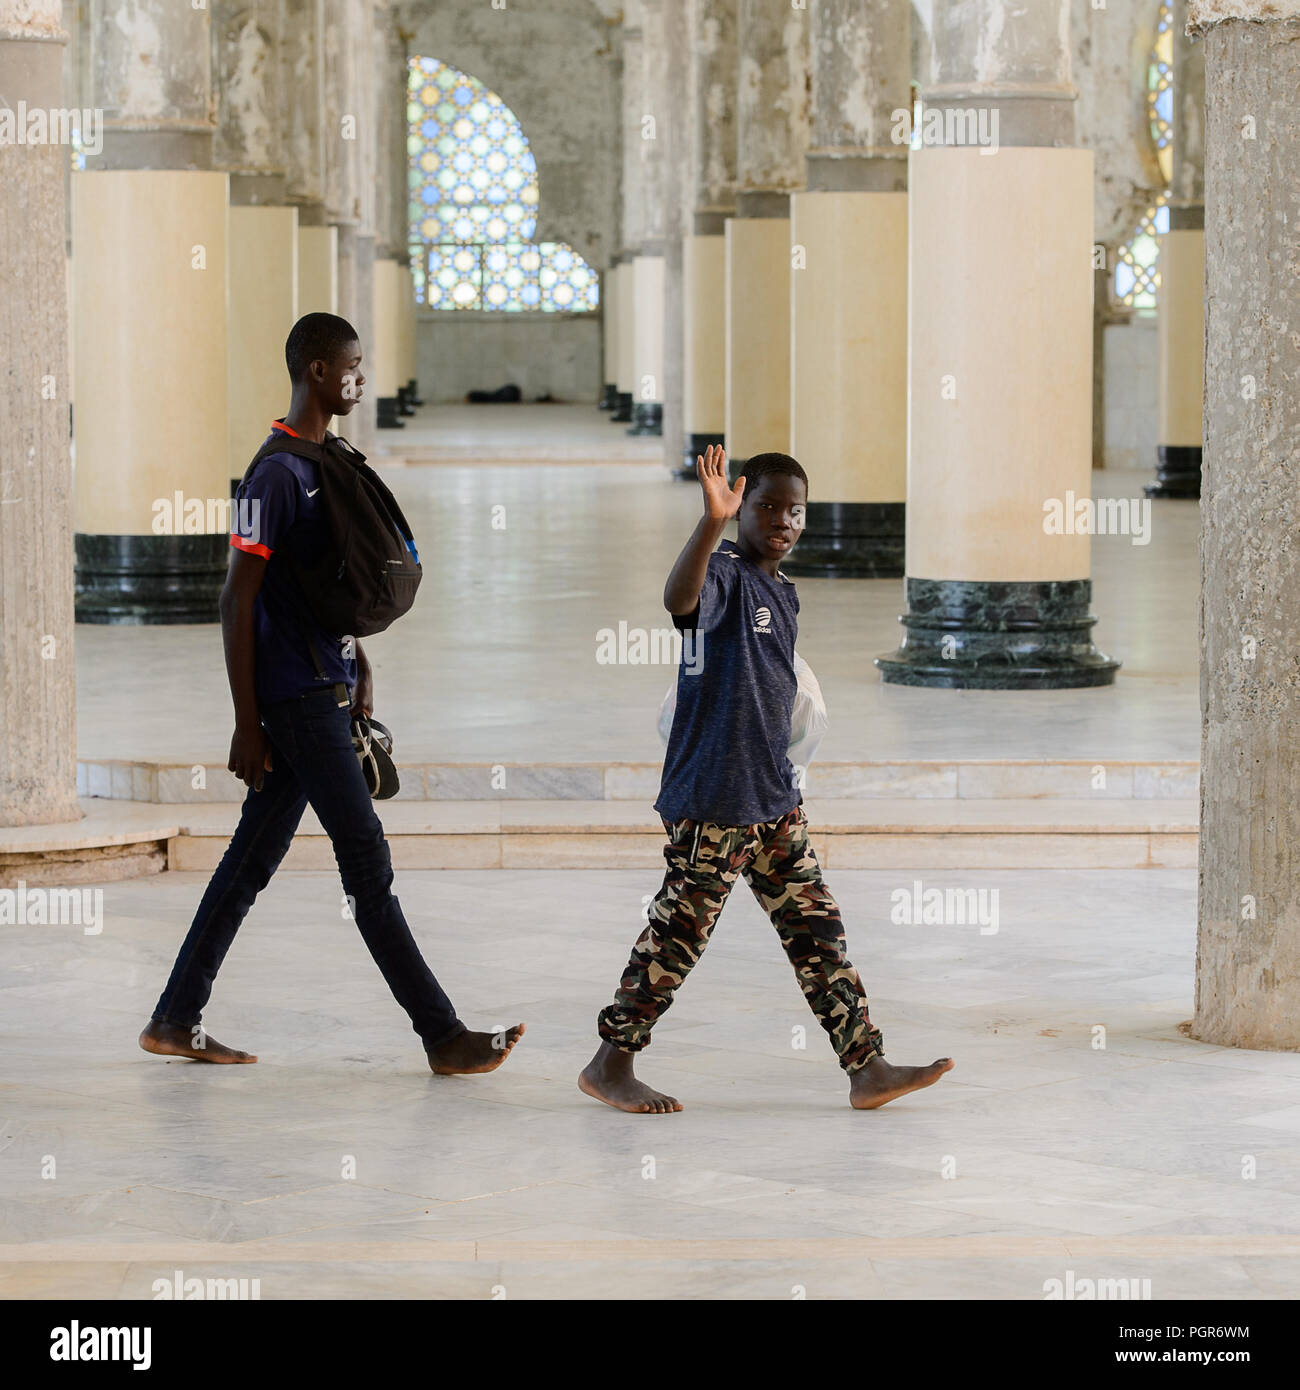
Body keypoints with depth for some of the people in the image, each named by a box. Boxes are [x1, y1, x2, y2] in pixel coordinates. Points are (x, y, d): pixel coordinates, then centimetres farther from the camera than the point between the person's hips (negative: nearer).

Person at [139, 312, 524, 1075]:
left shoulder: (332, 464, 15)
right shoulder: (277, 472, -14)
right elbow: (238, 602, -15)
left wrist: (361, 668, 19)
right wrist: (247, 725, -16)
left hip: (327, 693, 9)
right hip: (297, 699, -9)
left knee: (254, 859, 12)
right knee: (369, 863, -7)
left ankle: (177, 1019, 19)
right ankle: (443, 1037, -5)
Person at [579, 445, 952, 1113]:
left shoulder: (783, 593, 16)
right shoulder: (725, 574, -11)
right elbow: (680, 599, -37)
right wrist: (712, 522, -52)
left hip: (774, 800, 9)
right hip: (712, 798, -9)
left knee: (817, 932, 7)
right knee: (678, 932, -1)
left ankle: (866, 1068, 10)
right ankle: (610, 1064, 11)